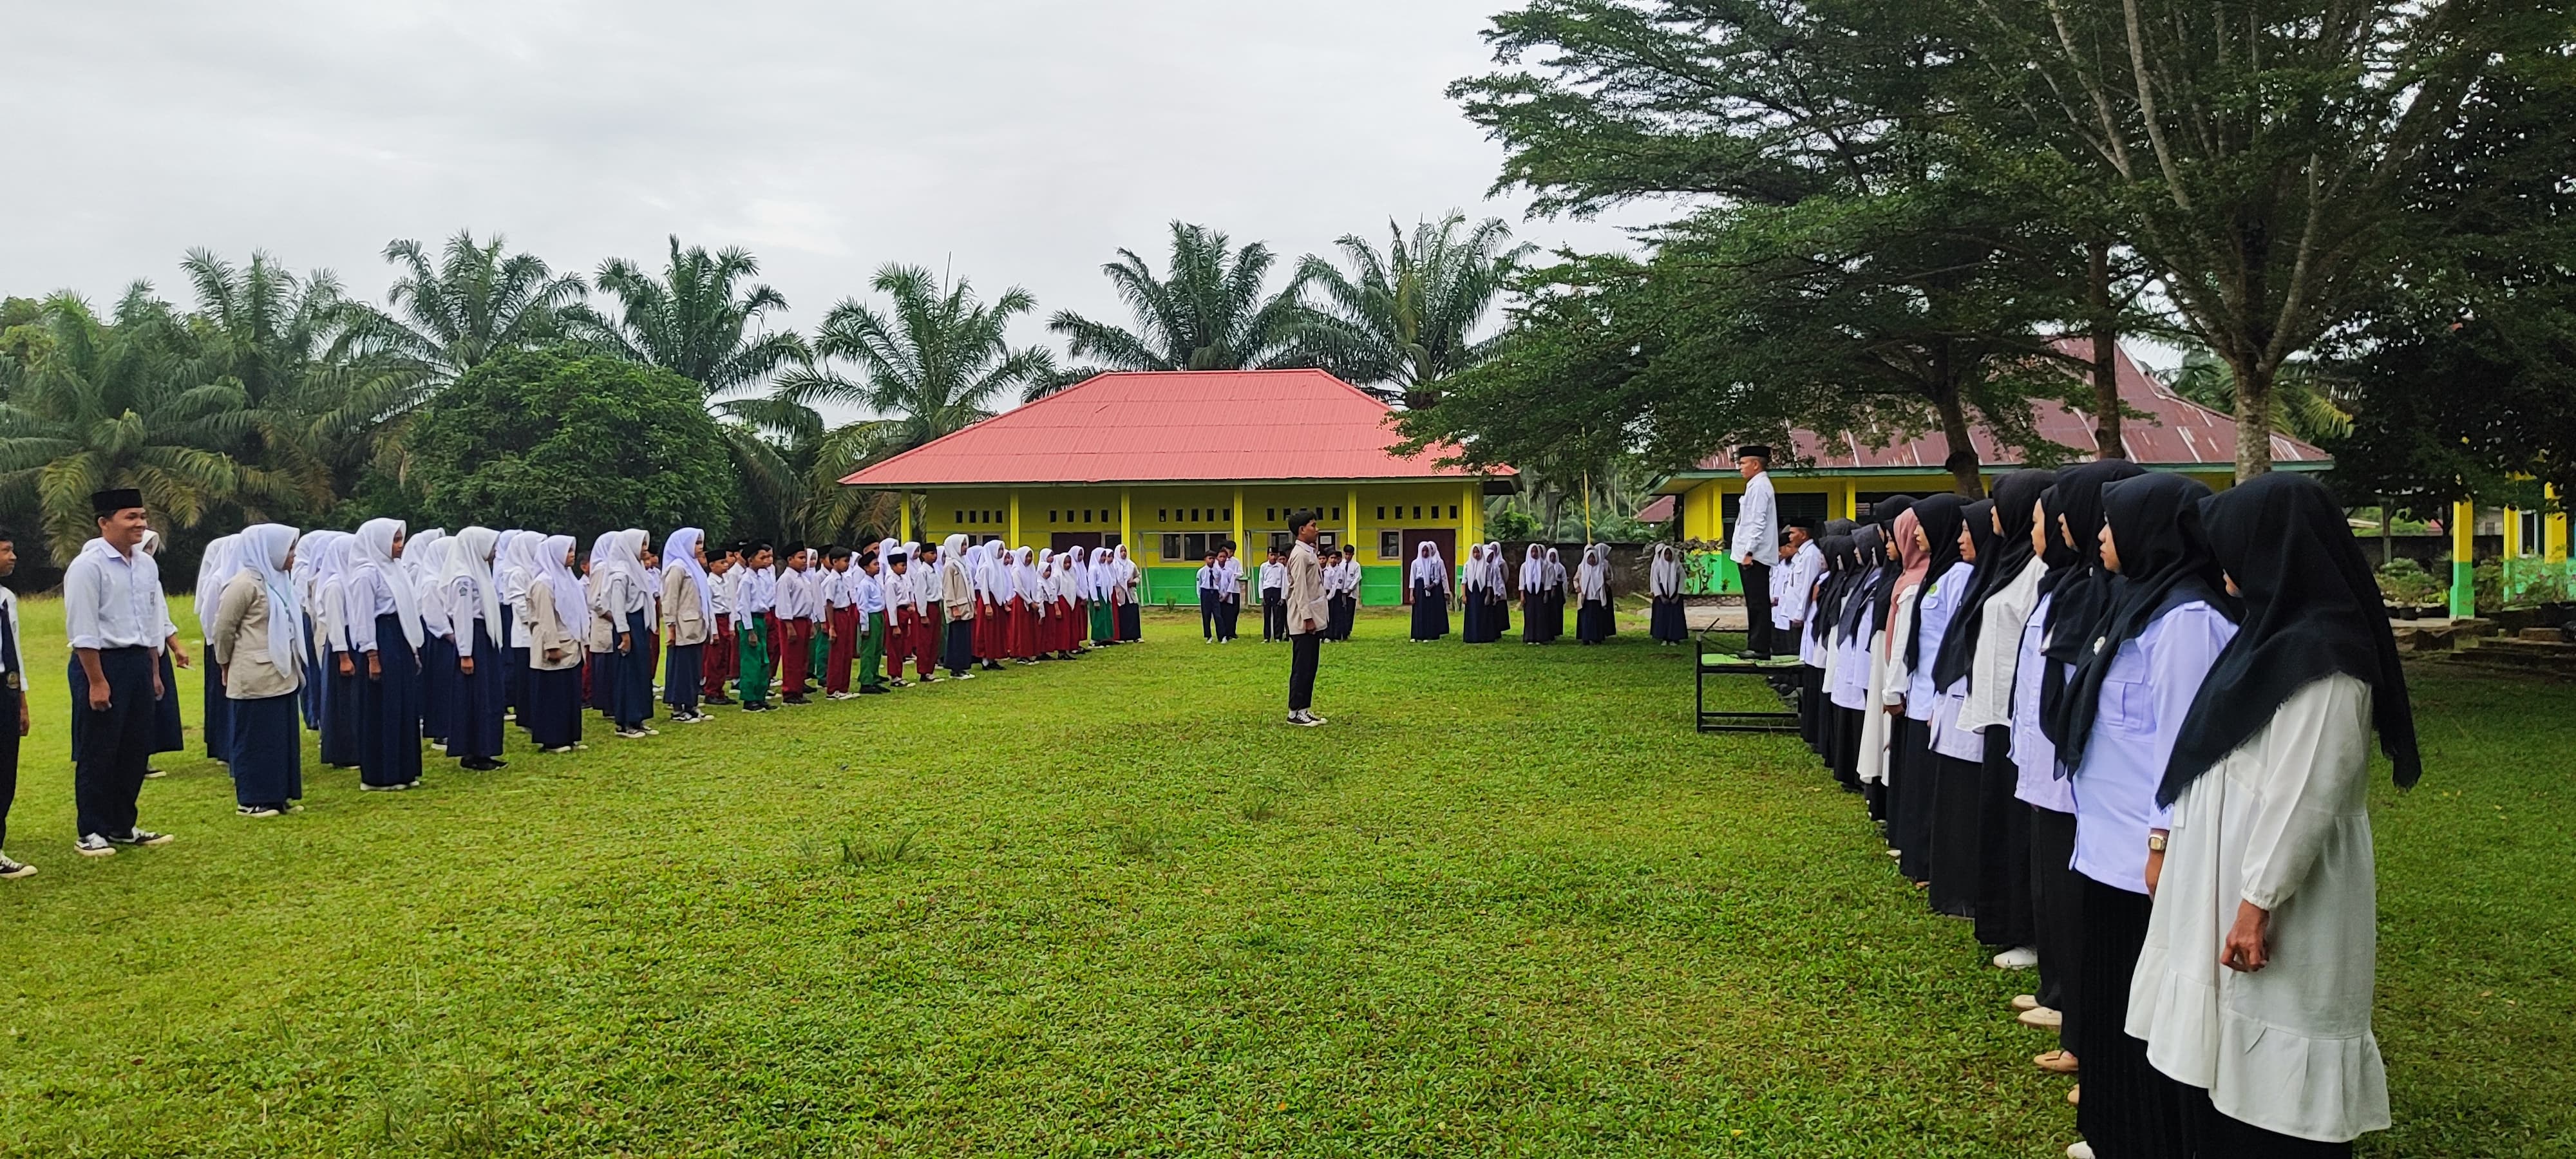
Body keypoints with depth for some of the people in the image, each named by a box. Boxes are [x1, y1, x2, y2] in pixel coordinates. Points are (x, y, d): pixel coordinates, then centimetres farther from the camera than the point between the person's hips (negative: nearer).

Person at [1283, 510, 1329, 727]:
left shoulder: (1309, 553, 16)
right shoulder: (1300, 555, -14)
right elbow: (1300, 589, -19)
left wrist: (1320, 568, 6)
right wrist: (1307, 617, -21)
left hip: (1314, 619, 10)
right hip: (1305, 621, -10)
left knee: (1309, 667, 12)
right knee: (1302, 667, -5)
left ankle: (1305, 709, 17)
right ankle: (1295, 712, 0)